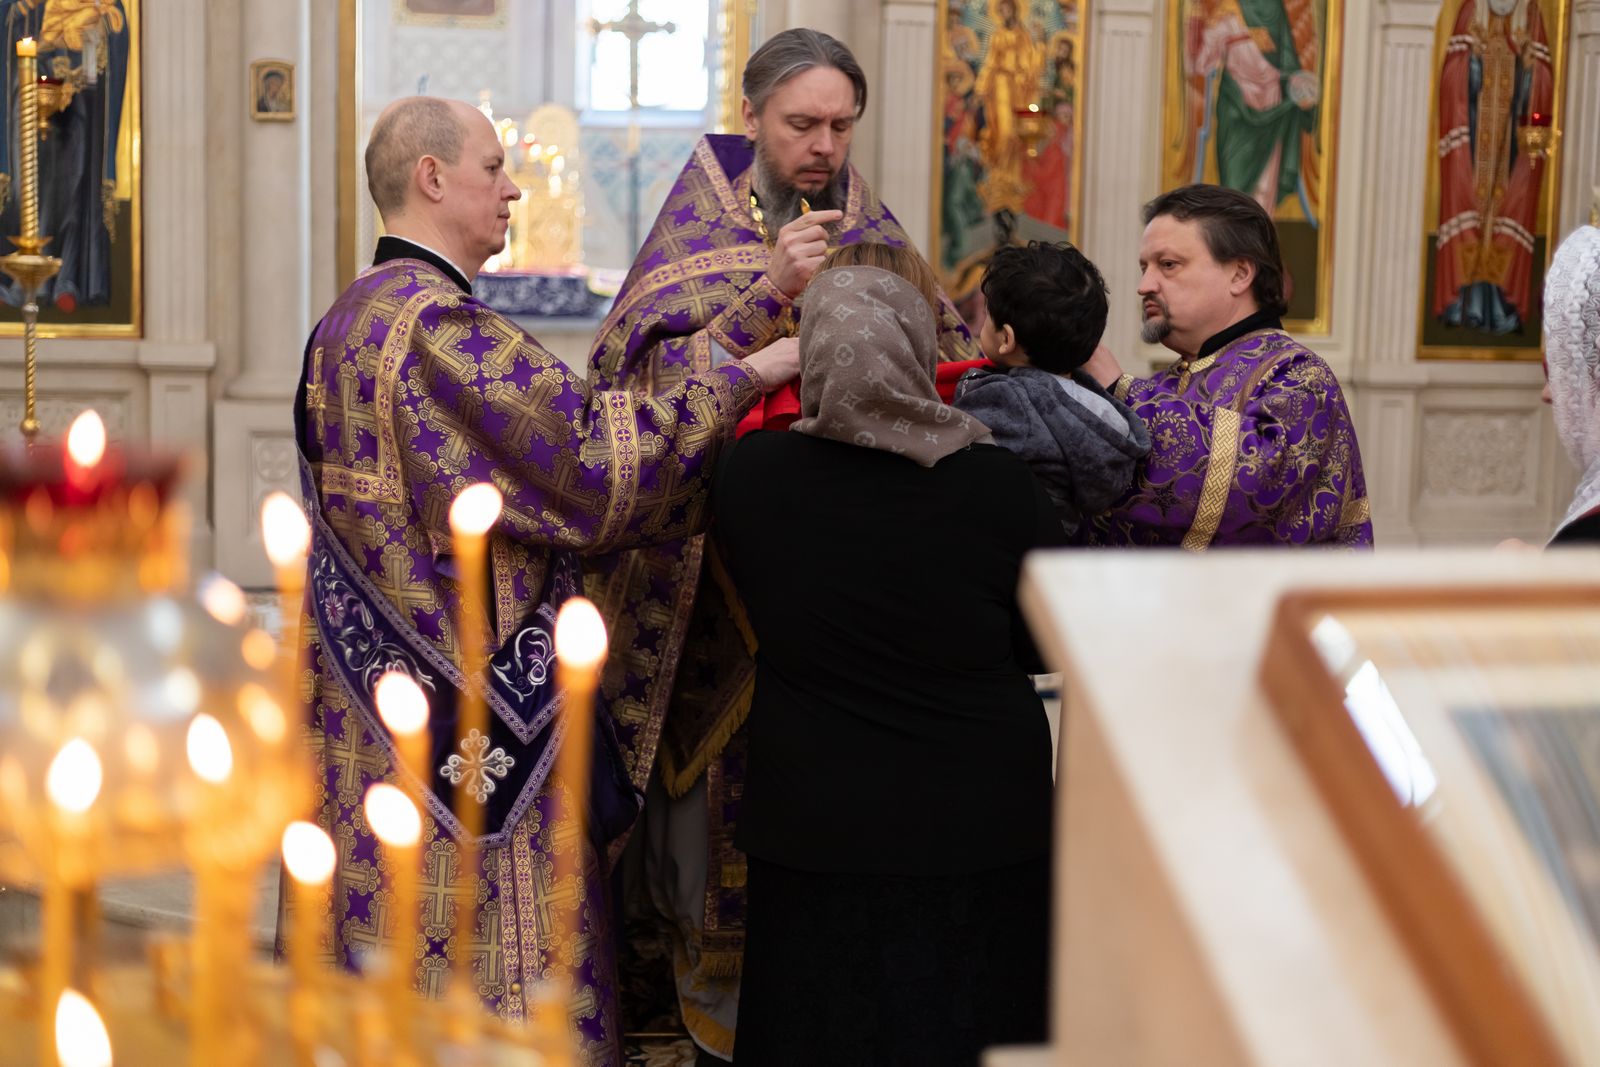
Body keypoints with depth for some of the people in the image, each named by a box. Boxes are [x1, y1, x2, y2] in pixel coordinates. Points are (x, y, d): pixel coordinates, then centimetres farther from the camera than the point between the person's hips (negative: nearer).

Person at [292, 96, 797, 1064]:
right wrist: (742, 379, -12)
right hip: (467, 720, -10)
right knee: (490, 953, -1)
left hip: (380, 699, 10)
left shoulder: (352, 319, 14)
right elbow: (588, 458, -22)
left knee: (401, 939, 15)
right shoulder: (435, 324, -19)